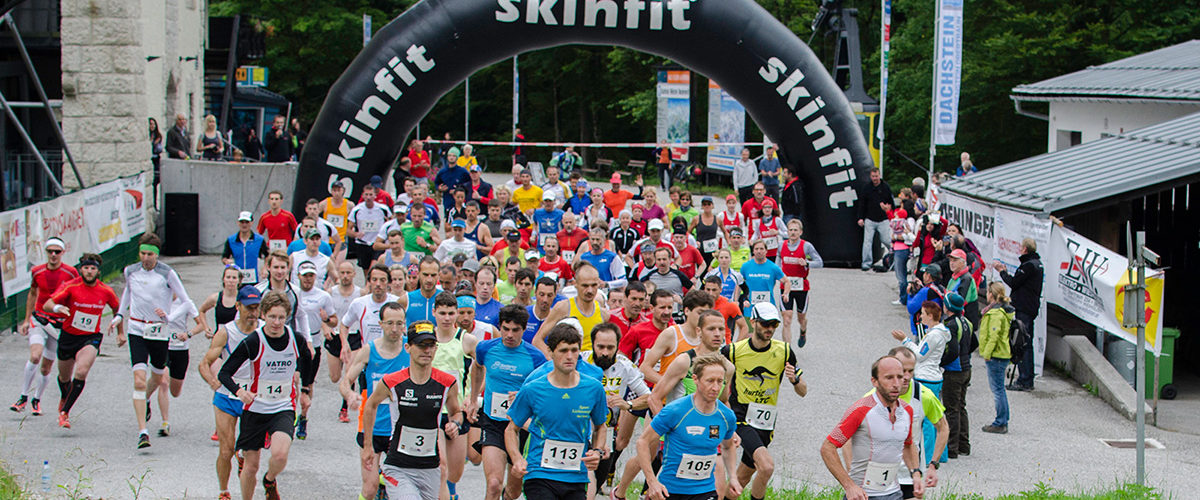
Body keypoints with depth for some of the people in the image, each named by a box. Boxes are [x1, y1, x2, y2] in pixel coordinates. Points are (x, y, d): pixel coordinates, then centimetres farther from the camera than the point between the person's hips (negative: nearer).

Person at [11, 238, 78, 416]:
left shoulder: (71, 273, -7)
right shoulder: (37, 272, 0)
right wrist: (27, 320, 16)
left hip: (59, 324, 0)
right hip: (39, 320, 1)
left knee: (46, 367, 5)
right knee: (35, 356, -22)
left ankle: (37, 399, 29)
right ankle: (24, 397, -8)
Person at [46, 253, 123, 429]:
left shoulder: (106, 291, -7)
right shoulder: (70, 286, -12)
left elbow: (117, 309, 14)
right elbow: (47, 305, -18)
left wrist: (120, 333, 18)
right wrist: (58, 308, -40)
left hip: (91, 338, -1)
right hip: (68, 336, 1)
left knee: (81, 372, -26)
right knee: (64, 377, 17)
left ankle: (64, 412, -17)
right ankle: (64, 398, 53)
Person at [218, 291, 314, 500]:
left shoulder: (297, 339, -6)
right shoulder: (253, 342, -14)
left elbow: (305, 367, 18)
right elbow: (224, 373, -13)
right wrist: (239, 391, -31)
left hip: (284, 408, 1)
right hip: (255, 408, -1)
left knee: (279, 454, -23)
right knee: (251, 466, 5)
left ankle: (270, 480, 10)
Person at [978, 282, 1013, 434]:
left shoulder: (995, 313, -18)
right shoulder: (1005, 310, 13)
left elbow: (993, 336, -23)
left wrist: (987, 354, -16)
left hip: (996, 356, -10)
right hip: (1003, 354, 10)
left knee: (997, 389, -5)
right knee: (999, 388, 16)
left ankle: (1000, 424, -1)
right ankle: (1003, 421, 23)